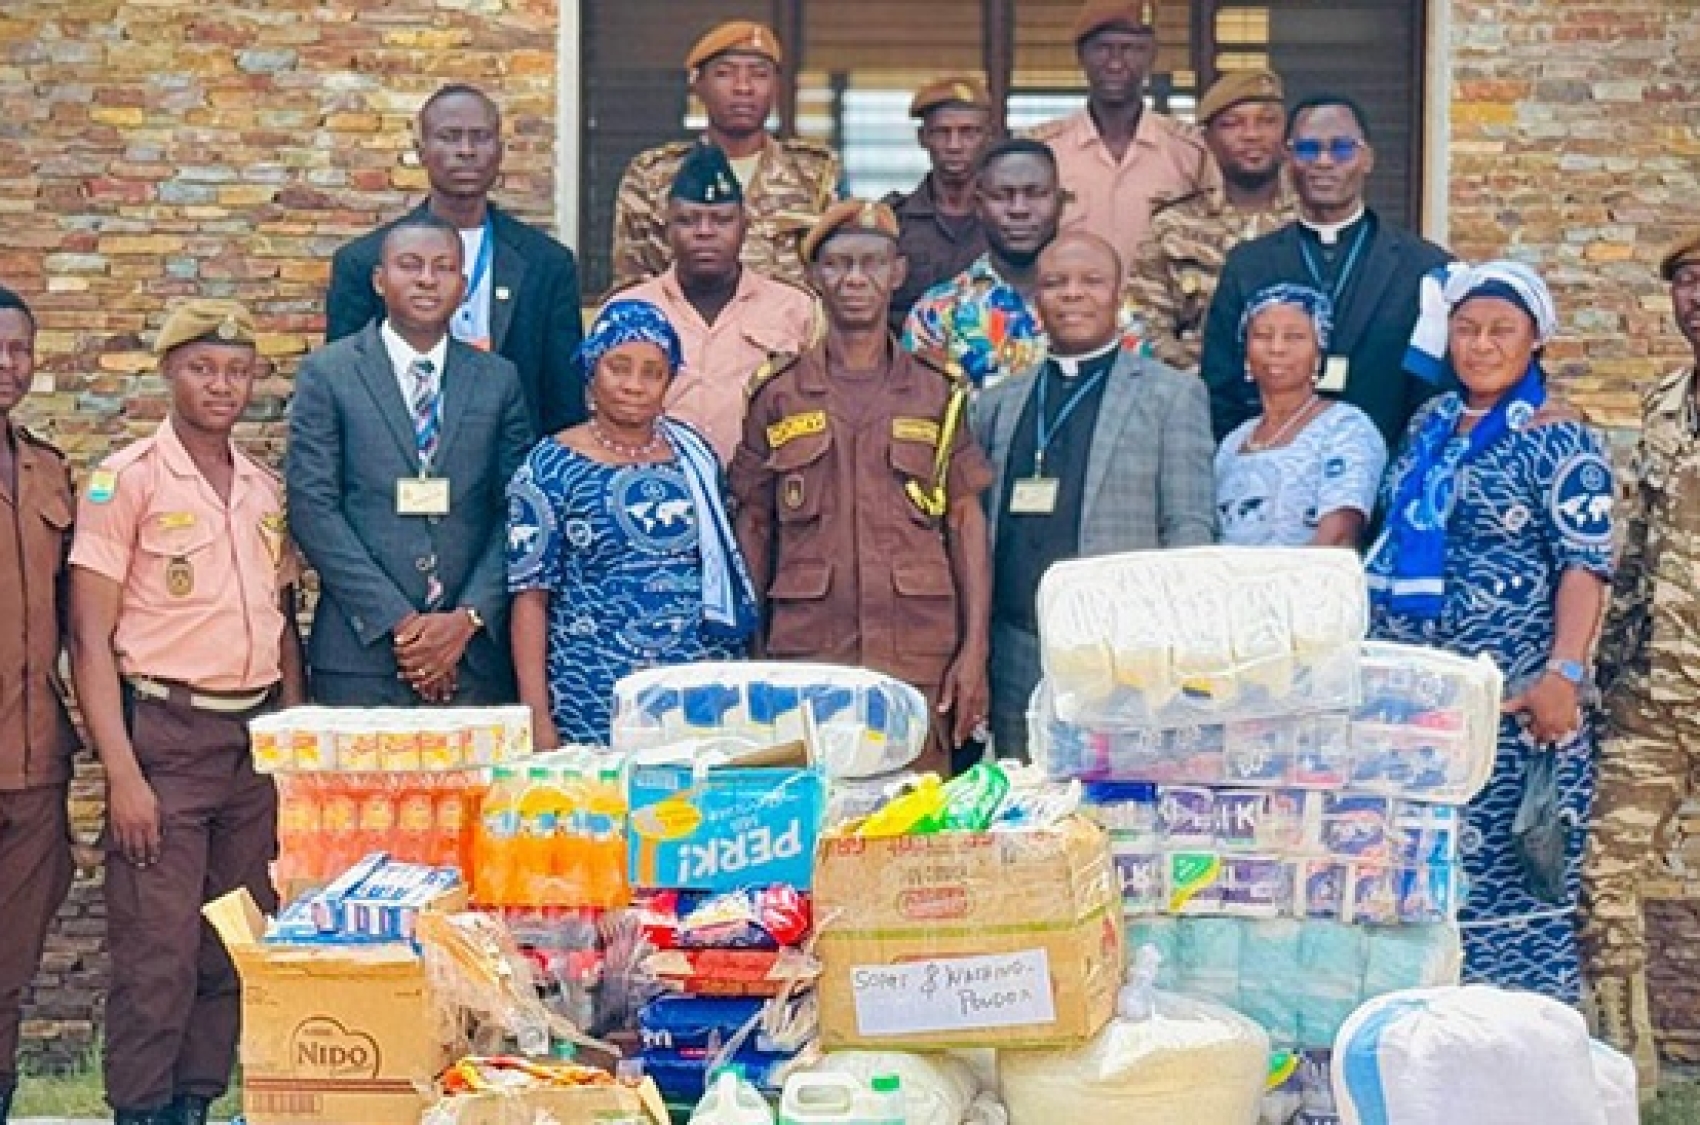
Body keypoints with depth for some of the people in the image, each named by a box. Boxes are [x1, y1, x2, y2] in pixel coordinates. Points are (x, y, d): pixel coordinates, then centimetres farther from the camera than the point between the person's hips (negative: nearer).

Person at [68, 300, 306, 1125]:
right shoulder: (126, 480, -5)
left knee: (236, 952, 9)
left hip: (258, 739, 5)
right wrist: (123, 774, -14)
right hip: (165, 735, -5)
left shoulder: (266, 492, 12)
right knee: (158, 955, -4)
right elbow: (91, 639, -8)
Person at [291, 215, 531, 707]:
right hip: (360, 653, -2)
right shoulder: (327, 374, 2)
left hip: (476, 653, 2)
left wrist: (468, 619, -8)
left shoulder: (499, 379, 10)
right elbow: (312, 506, -5)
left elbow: (516, 513, 6)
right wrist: (399, 622, -11)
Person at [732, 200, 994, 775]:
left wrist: (974, 650, -2)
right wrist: (748, 655, 4)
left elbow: (966, 523, 6)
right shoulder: (777, 394, 8)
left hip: (919, 658, 0)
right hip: (805, 654, 0)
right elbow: (753, 527, 10)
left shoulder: (938, 391, 8)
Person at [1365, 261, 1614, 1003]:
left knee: (1501, 870, -3)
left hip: (1506, 699, -6)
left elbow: (1585, 567, -12)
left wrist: (1564, 675, -24)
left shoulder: (1561, 446, -6)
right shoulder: (1430, 425, 12)